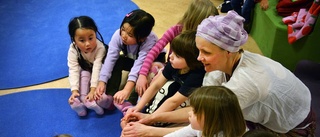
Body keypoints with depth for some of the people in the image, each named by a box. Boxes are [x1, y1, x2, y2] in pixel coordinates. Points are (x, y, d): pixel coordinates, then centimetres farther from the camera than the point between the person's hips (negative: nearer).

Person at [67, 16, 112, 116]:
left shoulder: (100, 47, -35)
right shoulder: (73, 50, -28)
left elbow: (97, 69, -39)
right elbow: (73, 70, -32)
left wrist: (93, 90, -45)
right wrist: (74, 91, -43)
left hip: (98, 75, -1)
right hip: (84, 70, 1)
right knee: (84, 73, -30)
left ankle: (89, 101, -38)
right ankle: (82, 99, -38)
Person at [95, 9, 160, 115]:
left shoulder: (149, 42, -40)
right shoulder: (118, 35, -29)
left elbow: (139, 65, -49)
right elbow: (110, 59, -31)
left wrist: (126, 90, -58)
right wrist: (102, 82, -40)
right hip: (132, 59, 4)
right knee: (116, 61, -24)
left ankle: (131, 102, -32)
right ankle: (109, 96, -22)